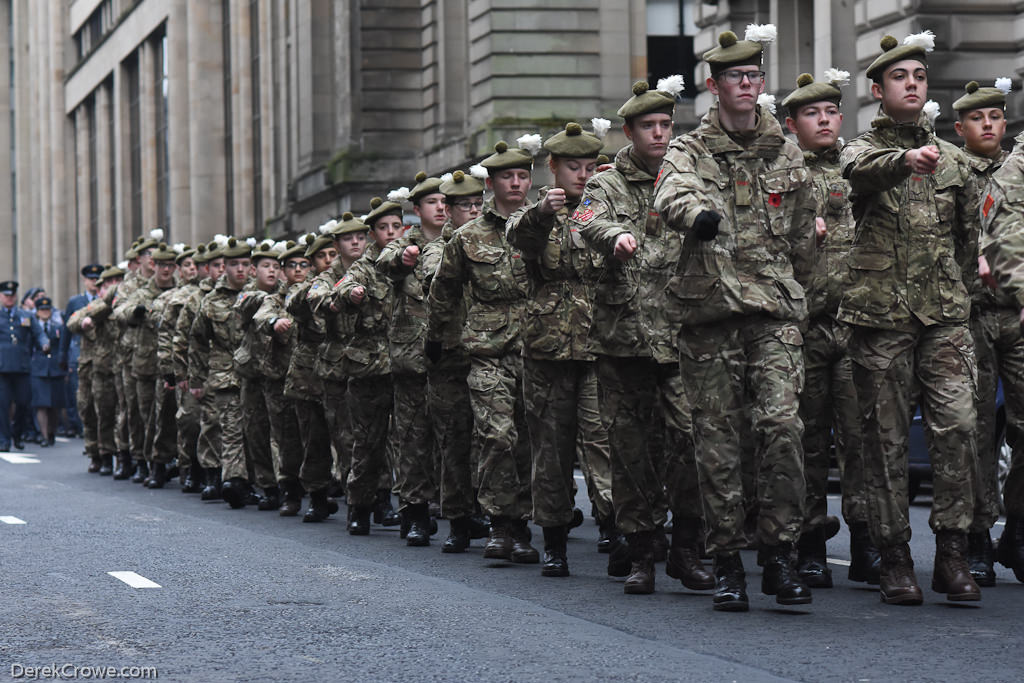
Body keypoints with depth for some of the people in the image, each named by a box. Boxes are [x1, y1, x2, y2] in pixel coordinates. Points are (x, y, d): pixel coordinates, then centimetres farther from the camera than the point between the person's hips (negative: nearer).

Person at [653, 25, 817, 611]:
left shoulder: (787, 154, 14)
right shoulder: (690, 150, 4)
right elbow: (672, 195, -20)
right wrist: (699, 213, -42)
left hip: (775, 310, 1)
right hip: (709, 310, -1)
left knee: (783, 424, -14)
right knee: (718, 441, 1)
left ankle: (781, 554, -6)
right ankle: (728, 565, 8)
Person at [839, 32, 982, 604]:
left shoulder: (953, 160, 15)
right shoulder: (865, 150, 3)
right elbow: (863, 170, -23)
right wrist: (906, 159, -44)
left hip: (945, 314, 2)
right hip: (881, 316, -2)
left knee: (958, 423, -10)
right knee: (887, 438, 0)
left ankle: (953, 555, -3)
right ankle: (896, 560, 7)